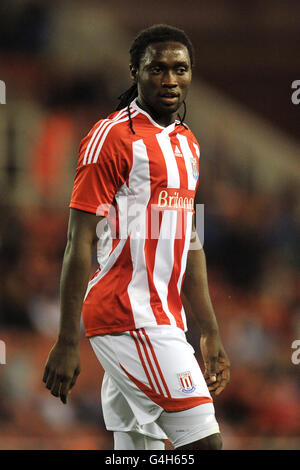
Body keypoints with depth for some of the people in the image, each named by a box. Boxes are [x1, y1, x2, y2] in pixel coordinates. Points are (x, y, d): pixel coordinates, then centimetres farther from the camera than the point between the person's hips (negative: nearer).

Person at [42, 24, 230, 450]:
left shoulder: (186, 143, 18)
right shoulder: (112, 137, -9)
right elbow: (79, 243, -12)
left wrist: (210, 334, 23)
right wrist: (67, 343, -16)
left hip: (163, 321, 9)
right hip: (130, 319, -9)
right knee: (204, 442, -13)